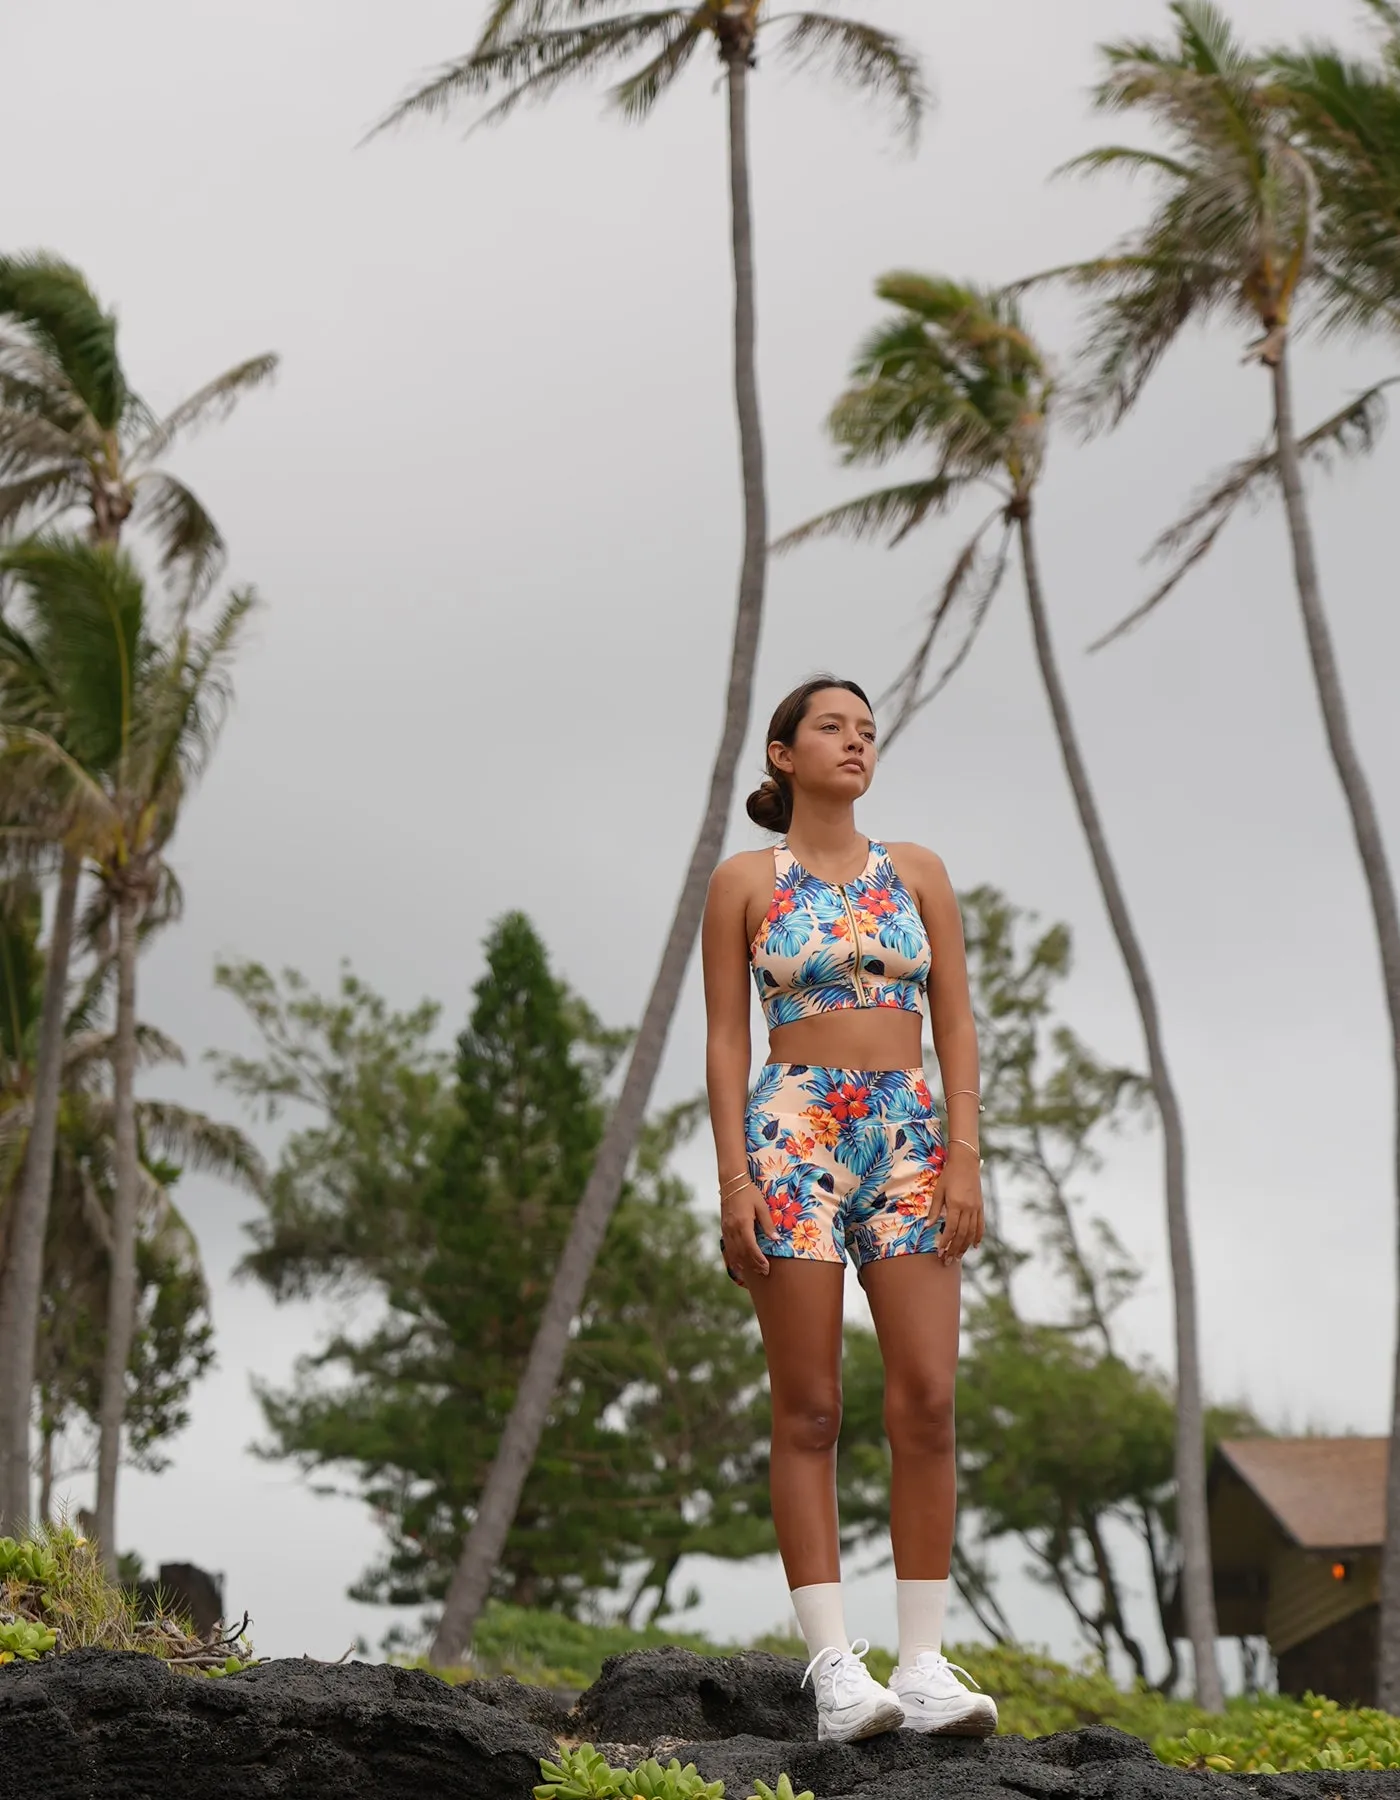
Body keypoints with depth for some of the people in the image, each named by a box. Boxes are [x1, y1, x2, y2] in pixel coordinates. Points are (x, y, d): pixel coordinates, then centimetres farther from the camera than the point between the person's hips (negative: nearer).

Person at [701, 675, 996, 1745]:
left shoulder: (918, 873, 13)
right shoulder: (745, 882, 6)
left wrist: (966, 1161, -2)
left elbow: (956, 1026, 8)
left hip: (910, 1142, 3)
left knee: (927, 1404, -6)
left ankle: (925, 1664, -2)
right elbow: (726, 1040, 2)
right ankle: (835, 1666, -5)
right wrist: (734, 1180, -8)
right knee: (809, 1412, -4)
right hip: (794, 1135, -3)